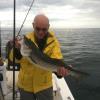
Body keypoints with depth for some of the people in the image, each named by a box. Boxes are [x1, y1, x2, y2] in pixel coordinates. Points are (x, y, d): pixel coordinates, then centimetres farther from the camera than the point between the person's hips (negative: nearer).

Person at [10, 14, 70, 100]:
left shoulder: (53, 41, -10)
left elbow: (57, 58, -23)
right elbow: (15, 59, -19)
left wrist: (60, 67, -45)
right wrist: (17, 49, -41)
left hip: (44, 84, 0)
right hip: (26, 84, 1)